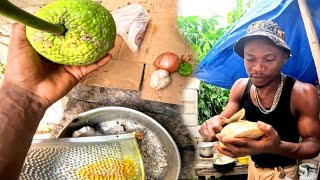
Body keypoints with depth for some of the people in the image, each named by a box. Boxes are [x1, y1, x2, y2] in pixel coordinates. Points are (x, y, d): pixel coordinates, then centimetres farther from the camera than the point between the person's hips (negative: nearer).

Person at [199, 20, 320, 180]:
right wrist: (214, 124, -32)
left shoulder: (303, 93, -26)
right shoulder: (240, 87, -13)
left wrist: (278, 147, -43)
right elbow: (223, 120, -6)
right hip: (253, 166, 5)